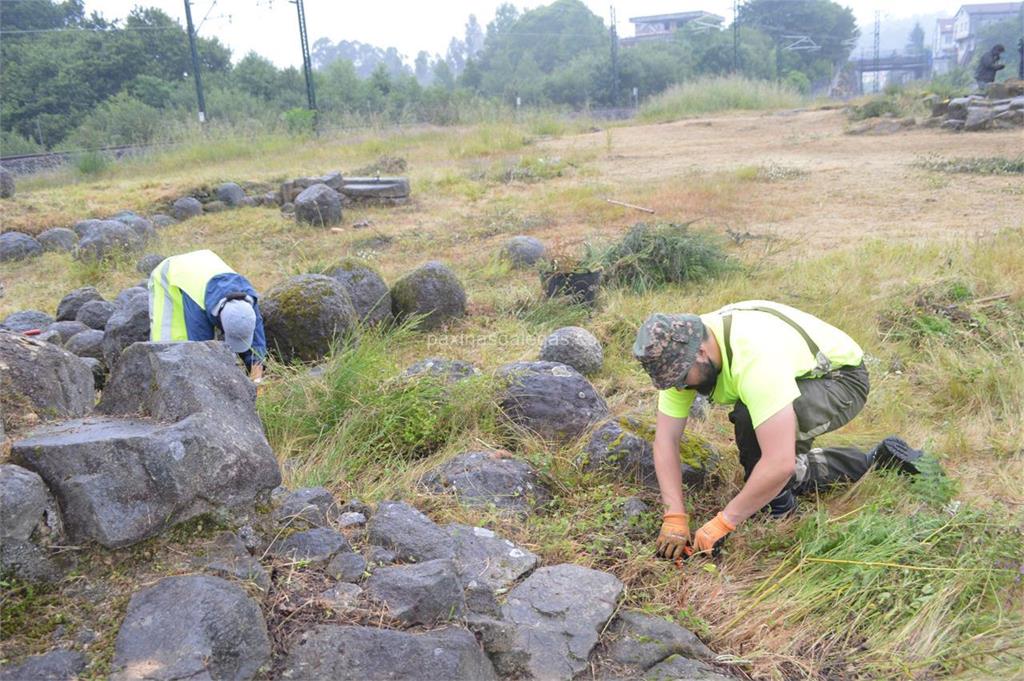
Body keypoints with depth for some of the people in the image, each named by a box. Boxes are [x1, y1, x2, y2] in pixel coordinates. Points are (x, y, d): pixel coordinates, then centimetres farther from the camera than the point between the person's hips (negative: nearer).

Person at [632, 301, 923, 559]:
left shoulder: (753, 356, -42)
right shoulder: (681, 354, -19)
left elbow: (781, 462, -44)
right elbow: (666, 439, -17)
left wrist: (722, 523, -35)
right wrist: (675, 518, -25)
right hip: (797, 379, 8)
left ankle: (777, 506, -8)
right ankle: (876, 460, 29)